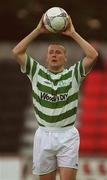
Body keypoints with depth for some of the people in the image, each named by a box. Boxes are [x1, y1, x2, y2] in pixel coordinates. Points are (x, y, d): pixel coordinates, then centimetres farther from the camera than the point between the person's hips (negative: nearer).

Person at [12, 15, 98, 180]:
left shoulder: (73, 74, 5)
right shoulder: (37, 72, 9)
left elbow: (93, 55, -8)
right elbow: (17, 52, 0)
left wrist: (73, 33, -4)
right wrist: (38, 31, 0)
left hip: (67, 135, -2)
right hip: (43, 134, 2)